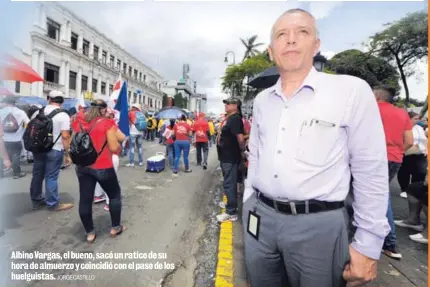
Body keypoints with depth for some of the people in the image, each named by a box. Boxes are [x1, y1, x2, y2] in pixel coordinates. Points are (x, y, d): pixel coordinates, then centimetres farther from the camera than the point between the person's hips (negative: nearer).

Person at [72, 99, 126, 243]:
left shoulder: (79, 123, 6)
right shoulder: (107, 123, -11)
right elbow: (114, 147, -15)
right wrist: (119, 145, 6)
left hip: (82, 166, 5)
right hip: (103, 167, -5)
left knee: (85, 199, 10)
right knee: (114, 195, 15)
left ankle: (90, 233, 23)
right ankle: (115, 227, 24)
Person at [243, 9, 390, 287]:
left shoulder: (352, 91, -8)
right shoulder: (262, 100, 6)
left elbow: (371, 172, -7)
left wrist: (368, 245, -7)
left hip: (318, 225, -4)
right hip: (260, 218, 5)